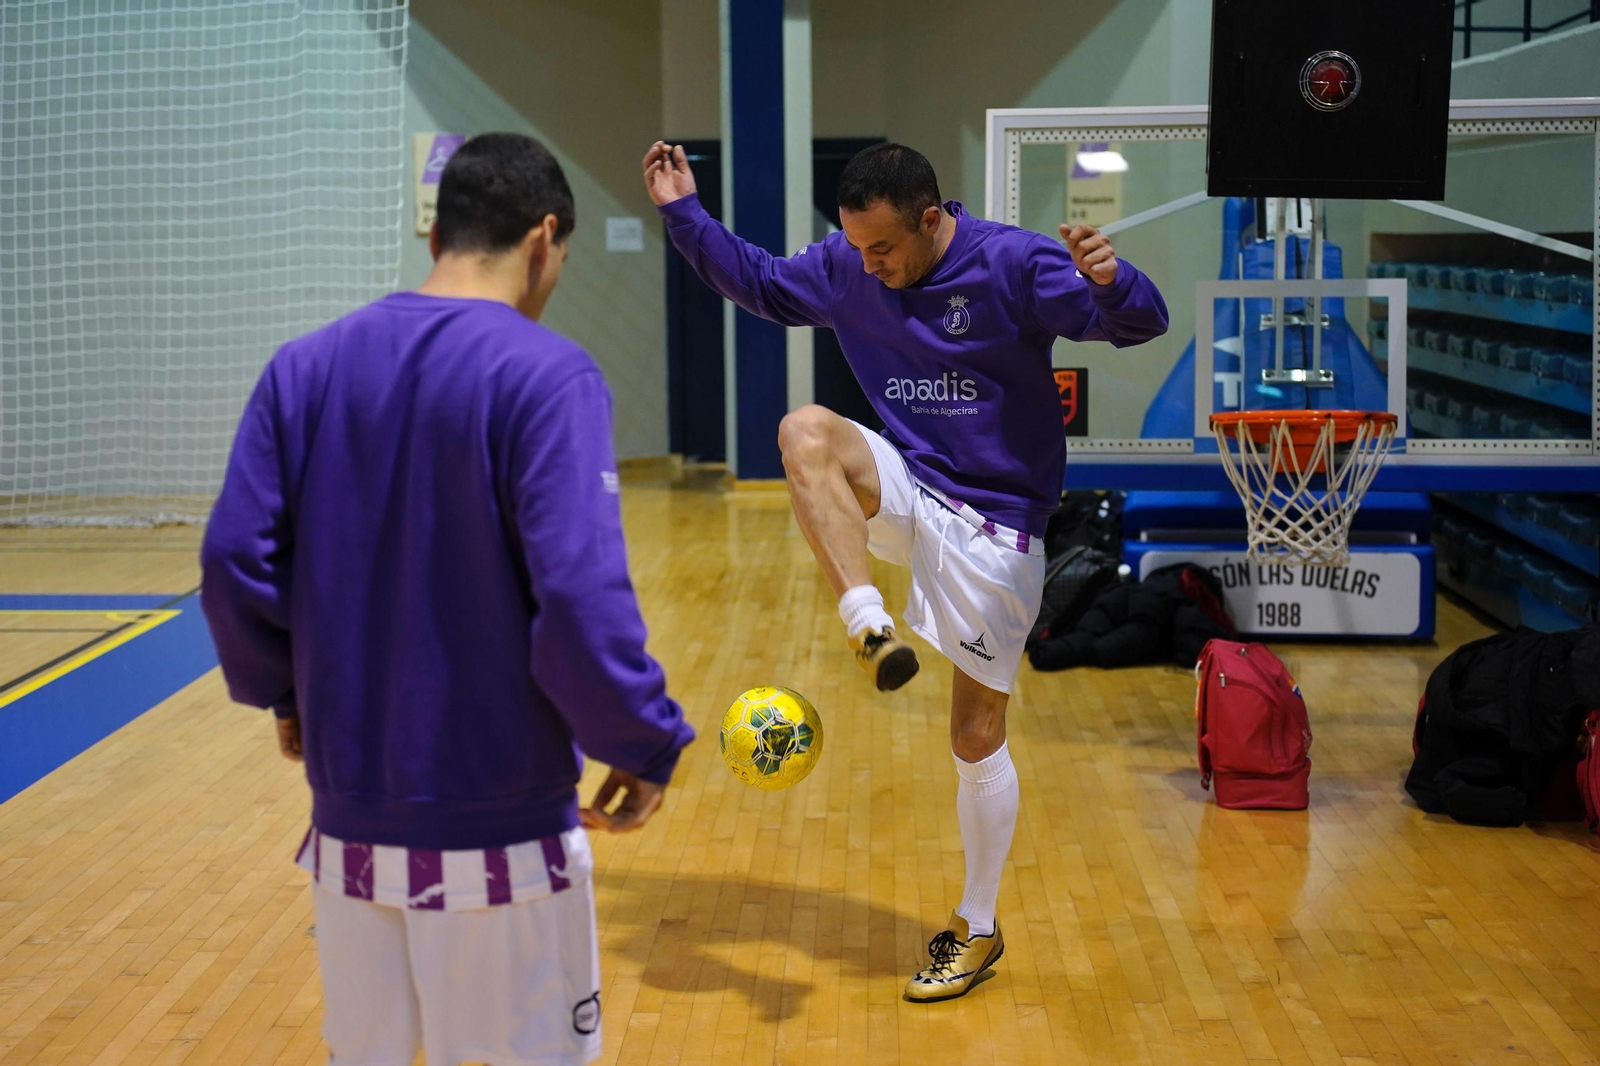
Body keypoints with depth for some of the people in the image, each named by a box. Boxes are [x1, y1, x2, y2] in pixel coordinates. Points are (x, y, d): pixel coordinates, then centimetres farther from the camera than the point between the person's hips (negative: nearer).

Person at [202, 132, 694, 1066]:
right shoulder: (547, 375, -13)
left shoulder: (305, 368, 2)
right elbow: (579, 595, -21)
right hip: (499, 827, -5)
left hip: (350, 815, 5)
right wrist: (647, 743, -8)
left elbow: (234, 561, 0)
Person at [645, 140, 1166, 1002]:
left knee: (977, 738, 2)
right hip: (906, 494, 4)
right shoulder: (846, 267, -1)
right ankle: (869, 625, -32)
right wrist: (684, 214, 7)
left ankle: (977, 928, 20)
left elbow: (1140, 322, -19)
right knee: (805, 430, -28)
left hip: (993, 526, -4)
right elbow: (761, 284, 17)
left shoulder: (1014, 263, -16)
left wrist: (1111, 285, -42)